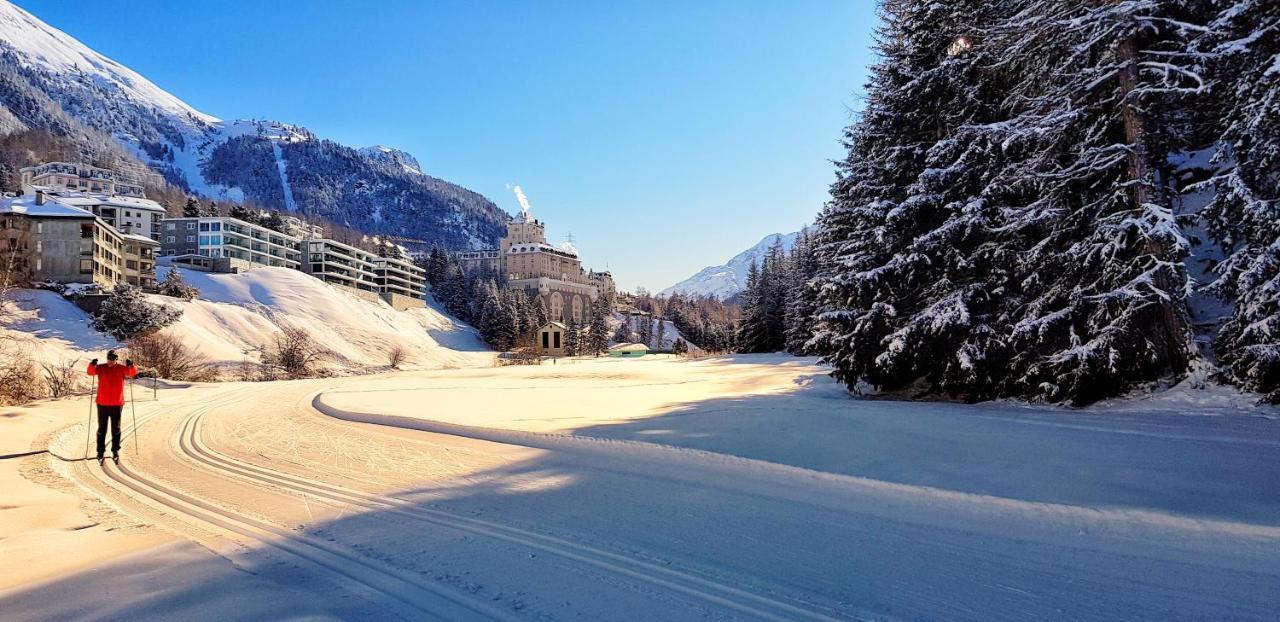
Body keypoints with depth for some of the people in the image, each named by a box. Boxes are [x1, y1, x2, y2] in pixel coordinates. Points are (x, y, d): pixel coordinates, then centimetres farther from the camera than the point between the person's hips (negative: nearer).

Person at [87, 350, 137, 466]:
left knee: (116, 429, 9)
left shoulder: (121, 368, -1)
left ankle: (115, 451, 20)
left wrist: (131, 366, -35)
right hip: (102, 404, 0)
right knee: (102, 429, 9)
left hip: (117, 404, 0)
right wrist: (92, 365, -38)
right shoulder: (101, 368, 0)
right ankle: (100, 452, 17)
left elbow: (133, 373, -15)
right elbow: (91, 371, -17)